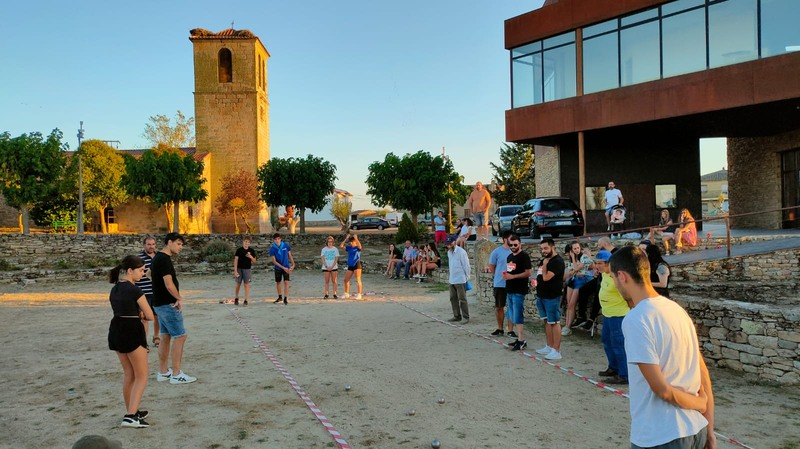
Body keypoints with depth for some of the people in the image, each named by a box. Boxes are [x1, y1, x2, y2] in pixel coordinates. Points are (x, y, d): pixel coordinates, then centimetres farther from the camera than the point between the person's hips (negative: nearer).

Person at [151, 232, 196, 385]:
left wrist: (177, 296, 3)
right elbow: (169, 284, -24)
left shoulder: (158, 257, 13)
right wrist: (179, 298, -8)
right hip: (168, 305, -10)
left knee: (166, 337, 15)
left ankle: (163, 372, 22)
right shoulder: (164, 259, -19)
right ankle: (176, 375, -2)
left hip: (161, 304, 10)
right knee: (180, 336, -6)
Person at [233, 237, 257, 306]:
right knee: (238, 284, 8)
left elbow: (254, 261, 8)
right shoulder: (239, 250, -3)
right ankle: (236, 298, 26)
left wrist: (251, 257, -14)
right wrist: (235, 271, -9)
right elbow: (236, 260, -4)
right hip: (239, 269, -1)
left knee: (247, 284, -3)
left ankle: (246, 300, 0)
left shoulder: (251, 251, 3)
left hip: (247, 269, 1)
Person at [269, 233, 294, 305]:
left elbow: (290, 256, 3)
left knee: (286, 282, -10)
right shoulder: (272, 248, -12)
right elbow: (274, 261, -12)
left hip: (286, 267, -1)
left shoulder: (286, 245, -9)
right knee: (278, 282, 12)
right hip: (278, 268, 1)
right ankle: (280, 297, 30)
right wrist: (283, 267, -17)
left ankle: (285, 298, -6)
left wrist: (293, 264, -4)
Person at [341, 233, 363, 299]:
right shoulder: (349, 248, 12)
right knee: (346, 280, 8)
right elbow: (341, 246, 1)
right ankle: (346, 294, 21)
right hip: (350, 266, 6)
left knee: (358, 280, -6)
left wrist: (356, 238, -21)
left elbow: (359, 246, -26)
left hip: (356, 265, -6)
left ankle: (359, 294, -3)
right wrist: (346, 238, -2)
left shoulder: (357, 248, -2)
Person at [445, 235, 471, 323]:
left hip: (460, 280, -8)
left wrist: (467, 278, -8)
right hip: (452, 280, 8)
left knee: (462, 299, -3)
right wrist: (451, 276, 16)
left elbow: (466, 265, -11)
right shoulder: (449, 252, 10)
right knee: (453, 298, 12)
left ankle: (466, 317, 4)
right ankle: (457, 316, 22)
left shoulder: (461, 252, -14)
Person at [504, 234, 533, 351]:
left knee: (518, 318, -9)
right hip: (510, 290, 9)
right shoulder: (509, 257, 17)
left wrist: (512, 276, -19)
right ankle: (519, 338, 19)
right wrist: (505, 275, 4)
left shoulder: (524, 256, -9)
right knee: (513, 318, 12)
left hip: (519, 291, -9)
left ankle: (522, 341, -4)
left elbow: (528, 273, -15)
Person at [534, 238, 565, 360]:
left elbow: (546, 277, -23)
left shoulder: (557, 261, -15)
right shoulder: (544, 260, 13)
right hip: (542, 295, 9)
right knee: (547, 321, 15)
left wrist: (544, 265, -11)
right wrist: (536, 280, 7)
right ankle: (549, 347, 24)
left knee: (554, 322, -7)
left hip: (552, 297, -9)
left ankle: (556, 351, -5)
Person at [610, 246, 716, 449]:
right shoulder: (676, 308, 4)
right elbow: (703, 375, 8)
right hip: (696, 429, 7)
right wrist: (708, 429, 12)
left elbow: (663, 389, -20)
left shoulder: (635, 320, -19)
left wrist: (702, 404, -3)